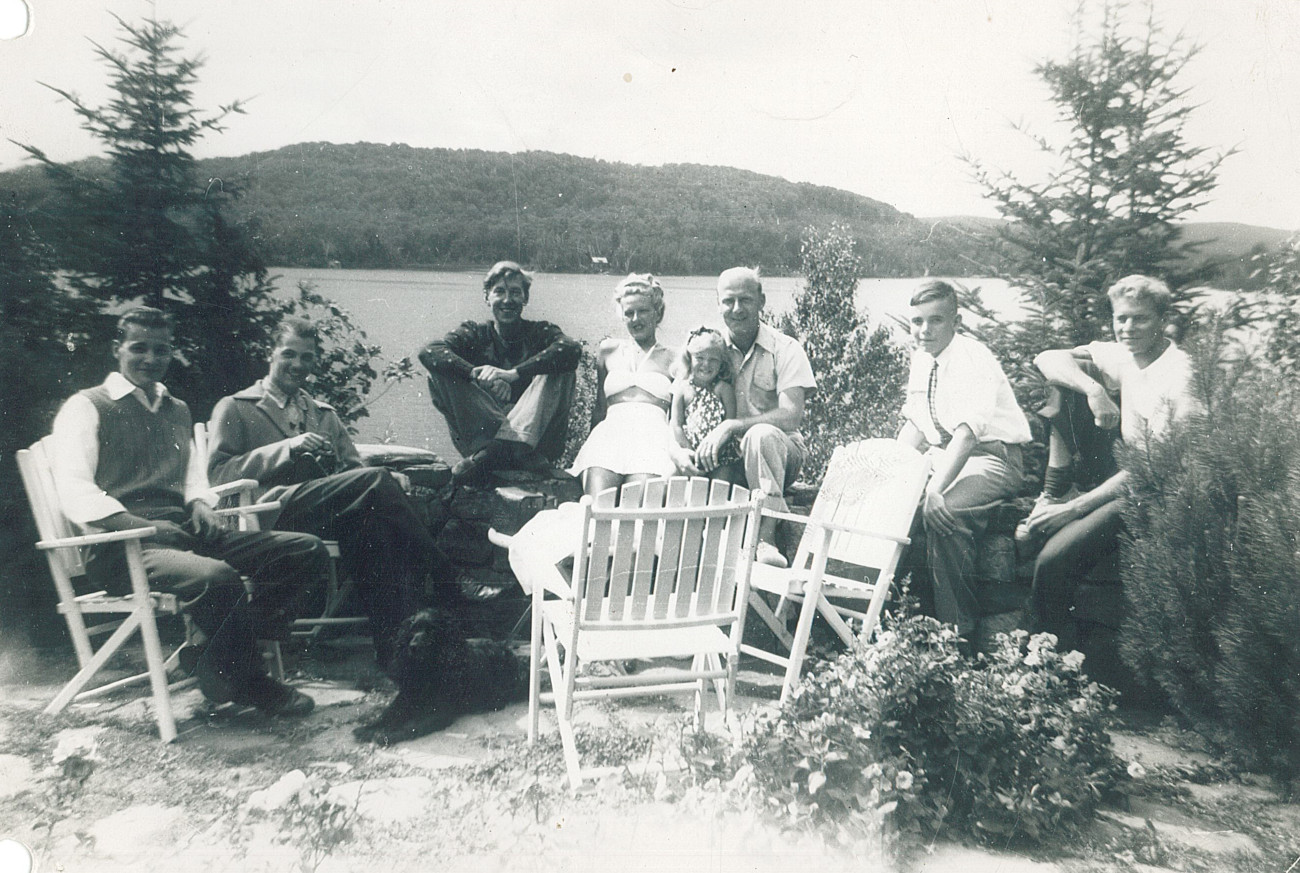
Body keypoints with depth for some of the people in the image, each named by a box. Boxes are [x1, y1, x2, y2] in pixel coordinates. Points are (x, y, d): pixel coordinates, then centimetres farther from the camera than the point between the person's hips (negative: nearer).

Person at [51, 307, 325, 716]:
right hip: (123, 546, -7)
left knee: (309, 551, -11)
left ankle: (219, 665, -12)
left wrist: (199, 503, 7)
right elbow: (74, 490, -8)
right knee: (219, 577, -38)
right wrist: (137, 523, -21)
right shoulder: (87, 407, 4)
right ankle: (244, 681, -9)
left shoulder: (177, 410, 25)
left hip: (184, 532, 7)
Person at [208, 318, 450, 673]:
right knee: (376, 479, -30)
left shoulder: (325, 414, 32)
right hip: (276, 511, -5)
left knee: (372, 526, -34)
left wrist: (391, 483, -5)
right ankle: (444, 579, -25)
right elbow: (219, 472, 1)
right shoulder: (235, 408, 17)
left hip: (332, 514, 5)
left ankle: (393, 646, -34)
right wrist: (288, 448, -10)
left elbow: (354, 470, 20)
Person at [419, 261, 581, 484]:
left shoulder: (539, 332, 10)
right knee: (439, 373, -15)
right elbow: (429, 352, -9)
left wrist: (514, 374, -24)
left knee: (560, 369, -18)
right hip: (478, 436, 1)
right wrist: (477, 374, -25)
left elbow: (572, 349, -15)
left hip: (533, 430, -1)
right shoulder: (474, 334, 12)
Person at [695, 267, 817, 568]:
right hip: (727, 455, 2)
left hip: (778, 452, -2)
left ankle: (766, 540, -38)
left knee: (761, 433, -37)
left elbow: (791, 416, -18)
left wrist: (731, 426, -29)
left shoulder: (785, 349, -4)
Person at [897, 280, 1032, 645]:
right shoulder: (921, 358, 7)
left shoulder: (973, 358, -18)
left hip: (988, 458, -8)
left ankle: (958, 631, -21)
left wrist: (936, 489, -43)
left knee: (940, 512, -34)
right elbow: (914, 424, 14)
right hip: (941, 454, 8)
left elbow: (967, 434, -31)